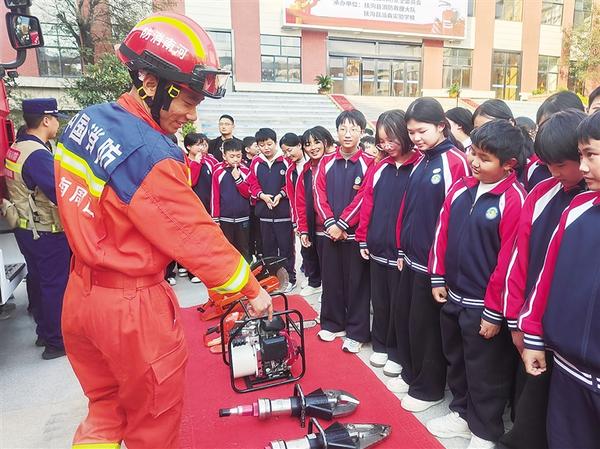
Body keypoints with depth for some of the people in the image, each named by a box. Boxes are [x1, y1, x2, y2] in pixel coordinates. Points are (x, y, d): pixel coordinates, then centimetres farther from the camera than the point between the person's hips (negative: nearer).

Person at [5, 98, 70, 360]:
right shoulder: (38, 154, -22)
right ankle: (56, 343, 12)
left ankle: (44, 332, 33)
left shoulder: (14, 149, 7)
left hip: (25, 229, 9)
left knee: (38, 280, 18)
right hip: (47, 234, -9)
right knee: (56, 285, 1)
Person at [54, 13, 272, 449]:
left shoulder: (86, 120, 0)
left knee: (105, 409, 27)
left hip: (81, 293, 8)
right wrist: (251, 288, -10)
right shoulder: (149, 157, -26)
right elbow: (197, 237, -21)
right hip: (132, 307, -8)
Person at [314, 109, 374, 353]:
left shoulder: (369, 163, -5)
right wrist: (330, 223, -11)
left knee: (357, 283, 5)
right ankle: (333, 324, 28)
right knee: (331, 279, 12)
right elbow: (319, 194, 1)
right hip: (331, 232, 4)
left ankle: (356, 332, 17)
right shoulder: (326, 162, 6)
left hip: (355, 233, -3)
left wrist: (342, 224, -14)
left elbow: (363, 199, -11)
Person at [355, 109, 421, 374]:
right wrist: (363, 239, 6)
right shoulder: (380, 168, 7)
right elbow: (368, 204, 8)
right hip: (377, 249, 5)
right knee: (379, 301, 17)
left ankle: (397, 353, 27)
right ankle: (380, 346, 36)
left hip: (403, 252, -5)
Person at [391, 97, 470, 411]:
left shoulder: (455, 161, -14)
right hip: (412, 258, 8)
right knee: (404, 317, 17)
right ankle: (411, 374, 38)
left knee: (425, 325, 6)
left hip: (433, 262, -8)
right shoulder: (420, 162, 11)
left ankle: (428, 388, 26)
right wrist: (402, 249, 11)